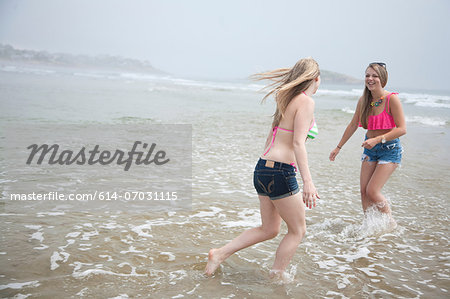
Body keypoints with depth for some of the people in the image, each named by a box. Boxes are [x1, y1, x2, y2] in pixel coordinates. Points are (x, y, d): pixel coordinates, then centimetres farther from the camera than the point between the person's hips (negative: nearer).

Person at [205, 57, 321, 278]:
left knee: (269, 230, 19)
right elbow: (298, 143, -19)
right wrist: (307, 181, -24)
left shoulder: (287, 99, 17)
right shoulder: (306, 102, -9)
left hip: (262, 168, 9)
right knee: (298, 230, 10)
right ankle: (276, 278, 16)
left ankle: (220, 253, 18)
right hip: (280, 173, -9)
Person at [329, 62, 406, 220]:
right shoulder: (363, 100, 0)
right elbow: (352, 126, 11)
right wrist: (338, 147, 15)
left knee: (372, 191, -10)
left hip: (389, 149, -6)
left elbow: (402, 129, -19)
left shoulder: (392, 99, -17)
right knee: (363, 190, 2)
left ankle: (391, 223, 13)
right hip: (370, 149, 6)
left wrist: (378, 139, -27)